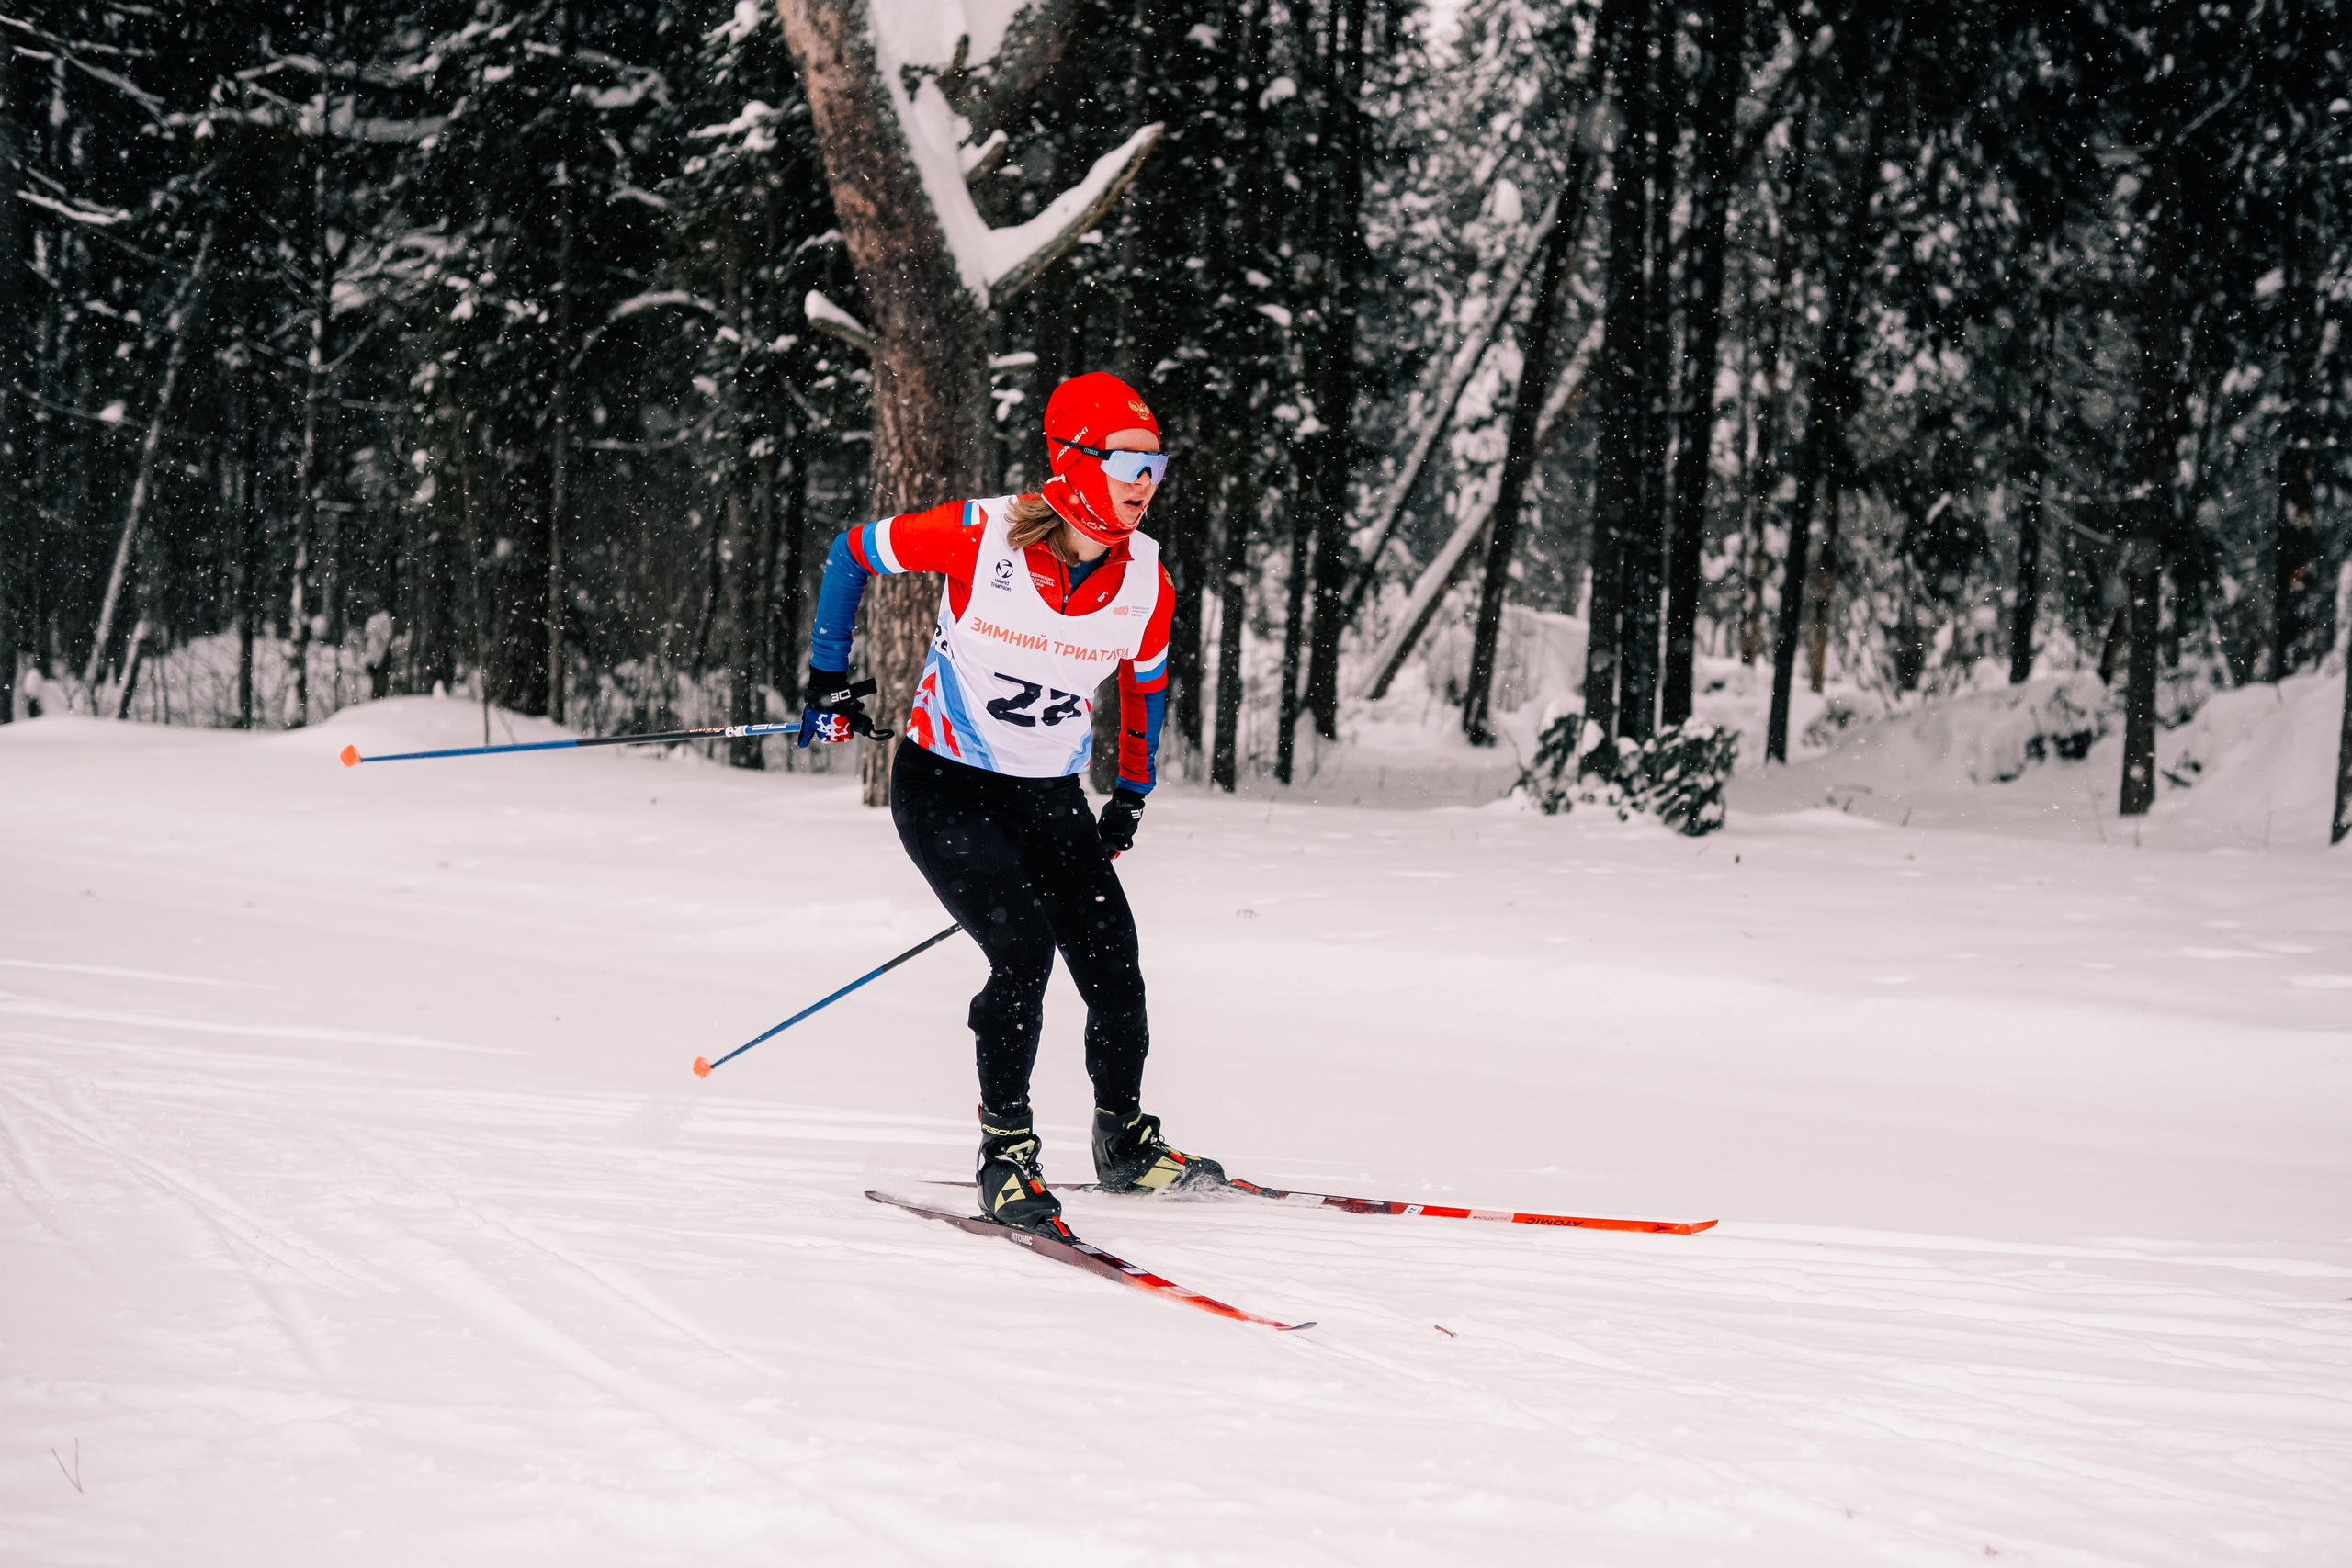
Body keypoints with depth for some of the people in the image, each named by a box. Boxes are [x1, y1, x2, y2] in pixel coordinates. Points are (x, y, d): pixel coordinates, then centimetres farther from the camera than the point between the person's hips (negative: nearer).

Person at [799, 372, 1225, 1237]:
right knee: (1024, 950, -22)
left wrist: (1133, 795, 18)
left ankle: (1127, 1144, 21)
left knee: (1114, 971, -4)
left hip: (1050, 799, 4)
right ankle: (1005, 1152, -6)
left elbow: (1146, 685, 13)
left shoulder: (1146, 582, -9)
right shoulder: (979, 534, -22)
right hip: (943, 787, -4)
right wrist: (828, 681, -3)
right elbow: (854, 552, -5)